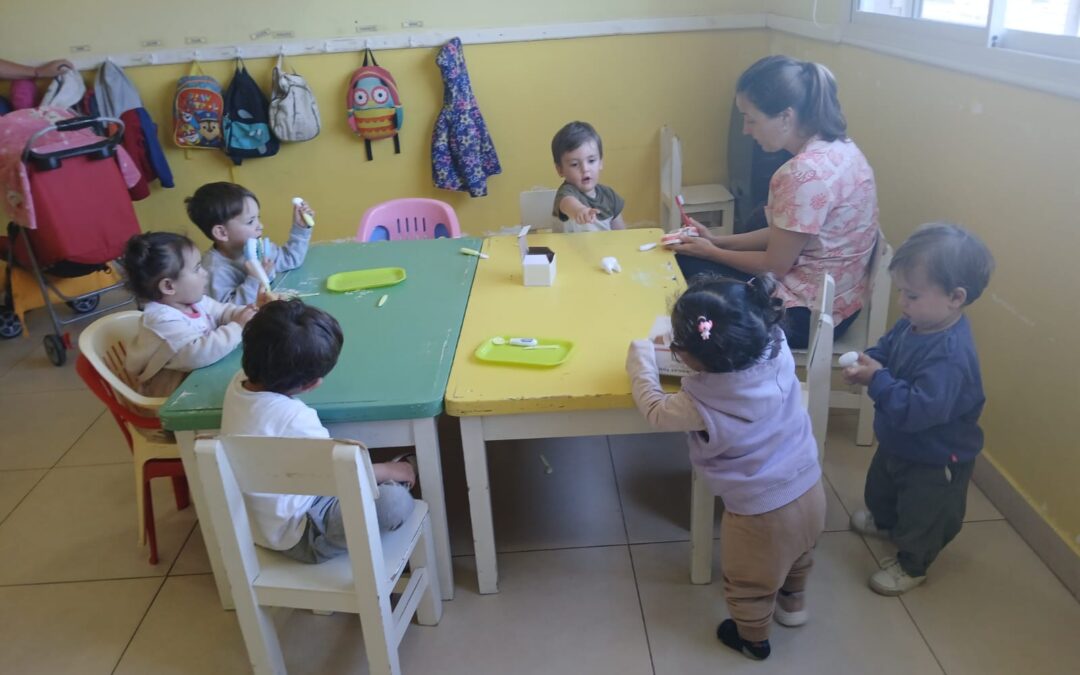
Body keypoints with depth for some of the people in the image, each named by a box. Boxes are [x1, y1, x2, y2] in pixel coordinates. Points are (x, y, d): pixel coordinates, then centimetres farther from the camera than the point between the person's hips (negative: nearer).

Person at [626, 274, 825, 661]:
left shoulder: (701, 406, -31)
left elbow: (655, 411, -10)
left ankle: (753, 639, 52)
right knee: (797, 556, 37)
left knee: (749, 585, 26)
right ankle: (793, 602, 64)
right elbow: (737, 357, 5)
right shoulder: (777, 350, -20)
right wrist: (689, 346, 1)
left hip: (762, 515, -6)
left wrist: (641, 358, 3)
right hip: (810, 492, 6)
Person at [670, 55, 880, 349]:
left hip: (809, 312, -9)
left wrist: (710, 252, -4)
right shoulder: (836, 147, 1)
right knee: (685, 263, 13)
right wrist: (717, 241, 6)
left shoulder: (806, 173, -29)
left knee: (688, 271, 5)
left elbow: (774, 266, -19)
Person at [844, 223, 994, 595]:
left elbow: (918, 410, -43)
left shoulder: (950, 357, -40)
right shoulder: (915, 323, -14)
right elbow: (887, 346, 4)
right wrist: (867, 362, -16)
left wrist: (877, 380, -38)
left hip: (934, 460, -9)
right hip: (898, 443, 9)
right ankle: (883, 521, 64)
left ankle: (910, 565, 43)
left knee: (921, 515, 18)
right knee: (880, 486, 34)